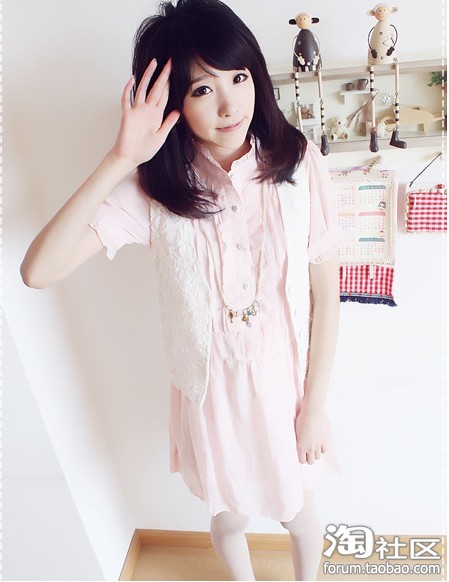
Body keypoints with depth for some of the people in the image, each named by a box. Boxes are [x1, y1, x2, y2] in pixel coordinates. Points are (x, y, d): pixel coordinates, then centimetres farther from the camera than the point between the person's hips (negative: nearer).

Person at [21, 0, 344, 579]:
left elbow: (325, 294, -9)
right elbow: (38, 270, -25)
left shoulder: (300, 165, -15)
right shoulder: (152, 188, -16)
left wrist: (316, 403, -5)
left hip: (287, 383, 1)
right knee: (228, 515, 28)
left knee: (298, 510, 28)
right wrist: (118, 160, -30)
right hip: (210, 390, 0)